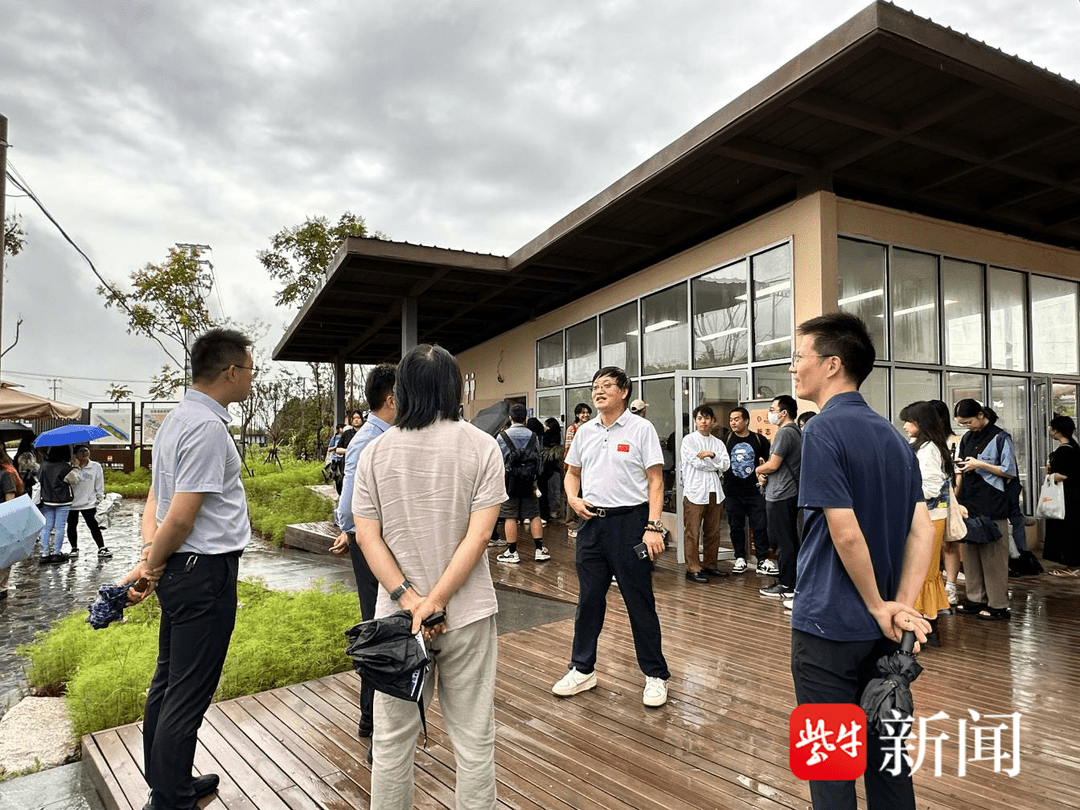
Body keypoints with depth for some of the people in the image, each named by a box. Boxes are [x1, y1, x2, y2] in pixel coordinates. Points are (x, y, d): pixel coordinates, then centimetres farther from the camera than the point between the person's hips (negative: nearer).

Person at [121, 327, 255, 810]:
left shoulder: (176, 420, 12)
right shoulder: (209, 427, -20)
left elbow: (154, 500, 11)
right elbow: (180, 517, -21)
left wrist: (149, 557, -1)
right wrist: (151, 565, -6)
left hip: (178, 571, 10)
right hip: (205, 572, -10)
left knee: (167, 683, 20)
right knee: (187, 696, 1)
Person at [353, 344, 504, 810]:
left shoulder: (375, 452, -1)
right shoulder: (482, 447, -7)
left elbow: (367, 535, -5)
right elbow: (479, 534, -13)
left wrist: (408, 598, -9)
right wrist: (434, 602, -11)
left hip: (397, 613, 2)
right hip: (467, 614, -1)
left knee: (392, 738, 17)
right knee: (474, 739, 13)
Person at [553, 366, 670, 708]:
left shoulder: (641, 428, -5)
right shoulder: (584, 431, 10)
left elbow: (655, 481, -8)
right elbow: (572, 473, 20)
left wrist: (654, 526, -16)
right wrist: (573, 499, -1)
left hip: (629, 521, -5)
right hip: (592, 522, 5)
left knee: (640, 601, 3)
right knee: (588, 599, 12)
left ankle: (655, 675, 19)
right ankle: (583, 670, 27)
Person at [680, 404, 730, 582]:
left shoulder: (718, 443, 16)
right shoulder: (689, 440, 1)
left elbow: (726, 465, 2)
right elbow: (697, 463, -10)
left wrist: (712, 455, -12)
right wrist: (716, 464, 0)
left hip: (714, 492, 5)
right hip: (695, 492, -5)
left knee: (713, 532, 10)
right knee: (692, 533, -5)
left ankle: (710, 565, 22)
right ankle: (692, 569, 1)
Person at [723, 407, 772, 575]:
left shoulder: (759, 440, 4)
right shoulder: (726, 440, 4)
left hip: (755, 491, -1)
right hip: (733, 492, 1)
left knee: (760, 525, -2)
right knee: (736, 526, 7)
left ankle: (763, 561, 6)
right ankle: (740, 559, 18)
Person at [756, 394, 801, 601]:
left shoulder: (785, 432, -16)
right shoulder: (795, 431, 16)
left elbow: (773, 465, -19)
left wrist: (758, 469, 1)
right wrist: (764, 472, 4)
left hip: (780, 496, -10)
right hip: (791, 493, 10)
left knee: (784, 542, -4)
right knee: (790, 540, 14)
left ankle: (786, 586, 2)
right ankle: (786, 582, 23)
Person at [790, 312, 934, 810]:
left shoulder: (823, 432, -17)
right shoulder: (893, 436, 7)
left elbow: (846, 532, -22)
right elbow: (922, 530, 2)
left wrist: (879, 607, -10)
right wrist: (902, 606, -4)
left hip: (828, 624, -7)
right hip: (882, 631, 7)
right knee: (885, 751, 20)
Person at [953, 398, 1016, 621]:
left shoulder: (1000, 438, -5)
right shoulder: (966, 438, 14)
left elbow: (1009, 471, -6)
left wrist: (979, 465, -13)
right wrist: (956, 495, 10)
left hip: (992, 505, -6)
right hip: (969, 504, 6)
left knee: (993, 555, -3)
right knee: (971, 552, 9)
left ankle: (998, 604, 5)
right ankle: (976, 599, 19)